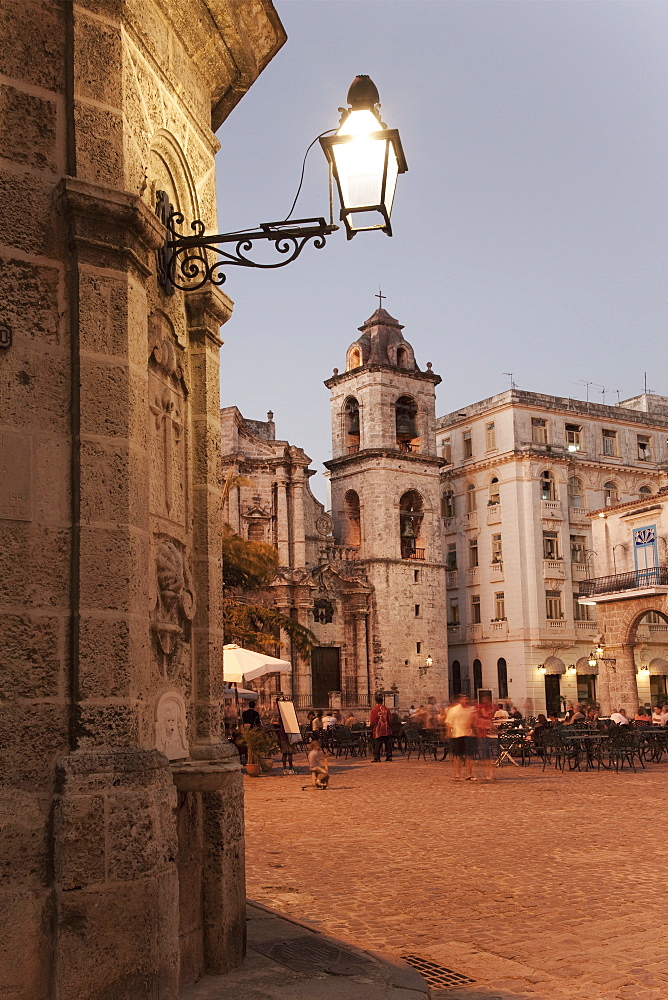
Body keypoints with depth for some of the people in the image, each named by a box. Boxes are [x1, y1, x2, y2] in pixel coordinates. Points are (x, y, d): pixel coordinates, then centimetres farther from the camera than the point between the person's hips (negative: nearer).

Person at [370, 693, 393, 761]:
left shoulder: (374, 710, -10)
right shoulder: (386, 709, -2)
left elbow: (372, 722, -9)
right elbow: (390, 719, 1)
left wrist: (372, 728, 8)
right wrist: (390, 727, 13)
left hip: (378, 731, -3)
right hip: (386, 730, 3)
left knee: (377, 744, 1)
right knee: (388, 743, 13)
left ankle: (377, 758, -3)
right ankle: (389, 756, 16)